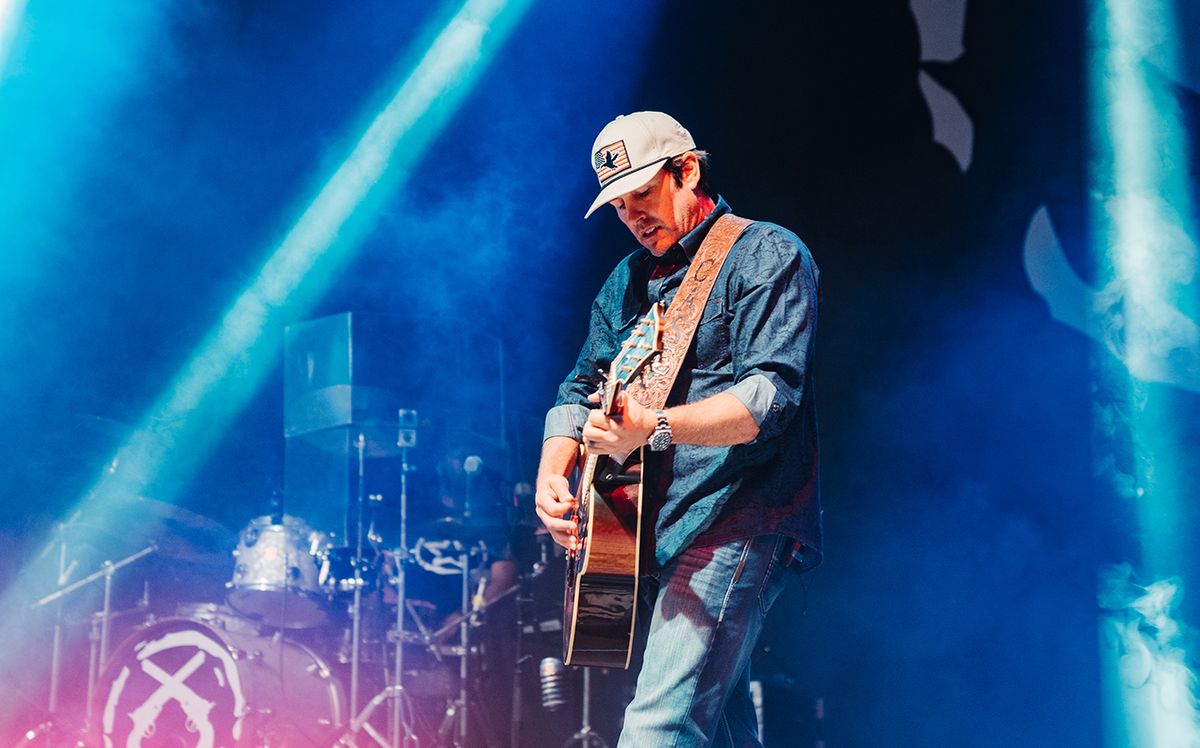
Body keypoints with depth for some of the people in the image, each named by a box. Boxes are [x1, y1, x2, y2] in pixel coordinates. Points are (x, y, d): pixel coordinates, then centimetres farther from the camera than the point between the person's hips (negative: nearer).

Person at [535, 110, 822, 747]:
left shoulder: (767, 256, -6)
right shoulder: (627, 282, 18)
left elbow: (771, 394, -19)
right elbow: (580, 389, 18)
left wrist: (655, 426, -33)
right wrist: (552, 473, -3)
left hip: (737, 527, -8)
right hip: (651, 537, 8)